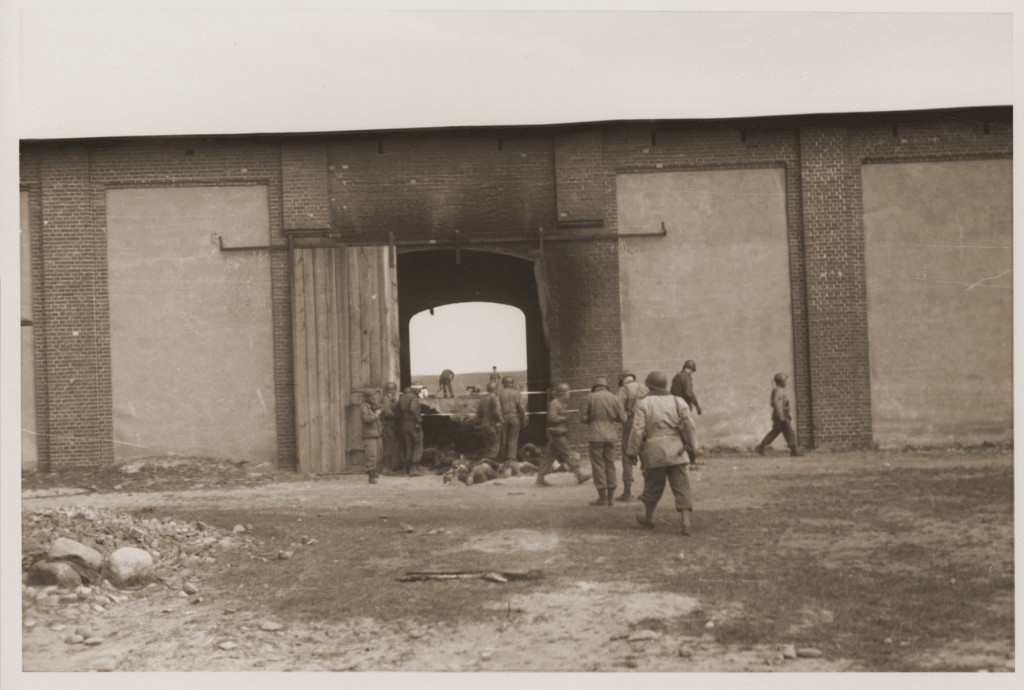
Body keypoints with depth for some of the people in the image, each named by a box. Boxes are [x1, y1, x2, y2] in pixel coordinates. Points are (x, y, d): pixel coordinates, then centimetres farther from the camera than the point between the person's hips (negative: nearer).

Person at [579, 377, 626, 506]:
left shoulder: (590, 398, -6)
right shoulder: (614, 398, 2)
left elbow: (583, 418, -5)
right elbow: (622, 417, 3)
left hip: (595, 436, -3)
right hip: (610, 435, 3)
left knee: (598, 465, 1)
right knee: (610, 464, 11)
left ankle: (602, 497, -1)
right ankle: (611, 497, 13)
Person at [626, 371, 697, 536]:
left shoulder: (643, 404, 0)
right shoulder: (678, 401, 8)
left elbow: (637, 430, -7)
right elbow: (688, 424, -2)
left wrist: (632, 451, -1)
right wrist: (690, 445, 5)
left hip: (654, 451, -1)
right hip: (676, 450, 1)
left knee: (653, 486, 14)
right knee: (681, 486, 0)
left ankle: (648, 518, 31)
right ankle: (685, 522, -9)